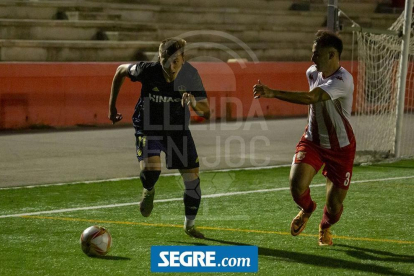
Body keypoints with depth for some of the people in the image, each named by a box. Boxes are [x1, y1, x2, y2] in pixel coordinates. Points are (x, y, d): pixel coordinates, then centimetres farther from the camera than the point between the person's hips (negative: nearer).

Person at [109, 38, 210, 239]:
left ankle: (189, 224, 21)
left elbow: (205, 112, -14)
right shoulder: (148, 70, -23)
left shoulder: (190, 75, -19)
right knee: (150, 169, -27)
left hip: (178, 129, 2)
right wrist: (112, 106, 3)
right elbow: (121, 71, -2)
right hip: (148, 128, -2)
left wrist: (194, 102, -38)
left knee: (192, 177, -3)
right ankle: (148, 191, 12)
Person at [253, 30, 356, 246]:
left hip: (340, 148, -4)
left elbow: (310, 98, -42)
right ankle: (307, 209, 14)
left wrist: (273, 93, -49)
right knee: (296, 183, -22)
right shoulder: (312, 72, -3)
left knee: (334, 205, 1)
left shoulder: (343, 80, -27)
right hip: (313, 141, 5)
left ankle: (325, 228, 39)